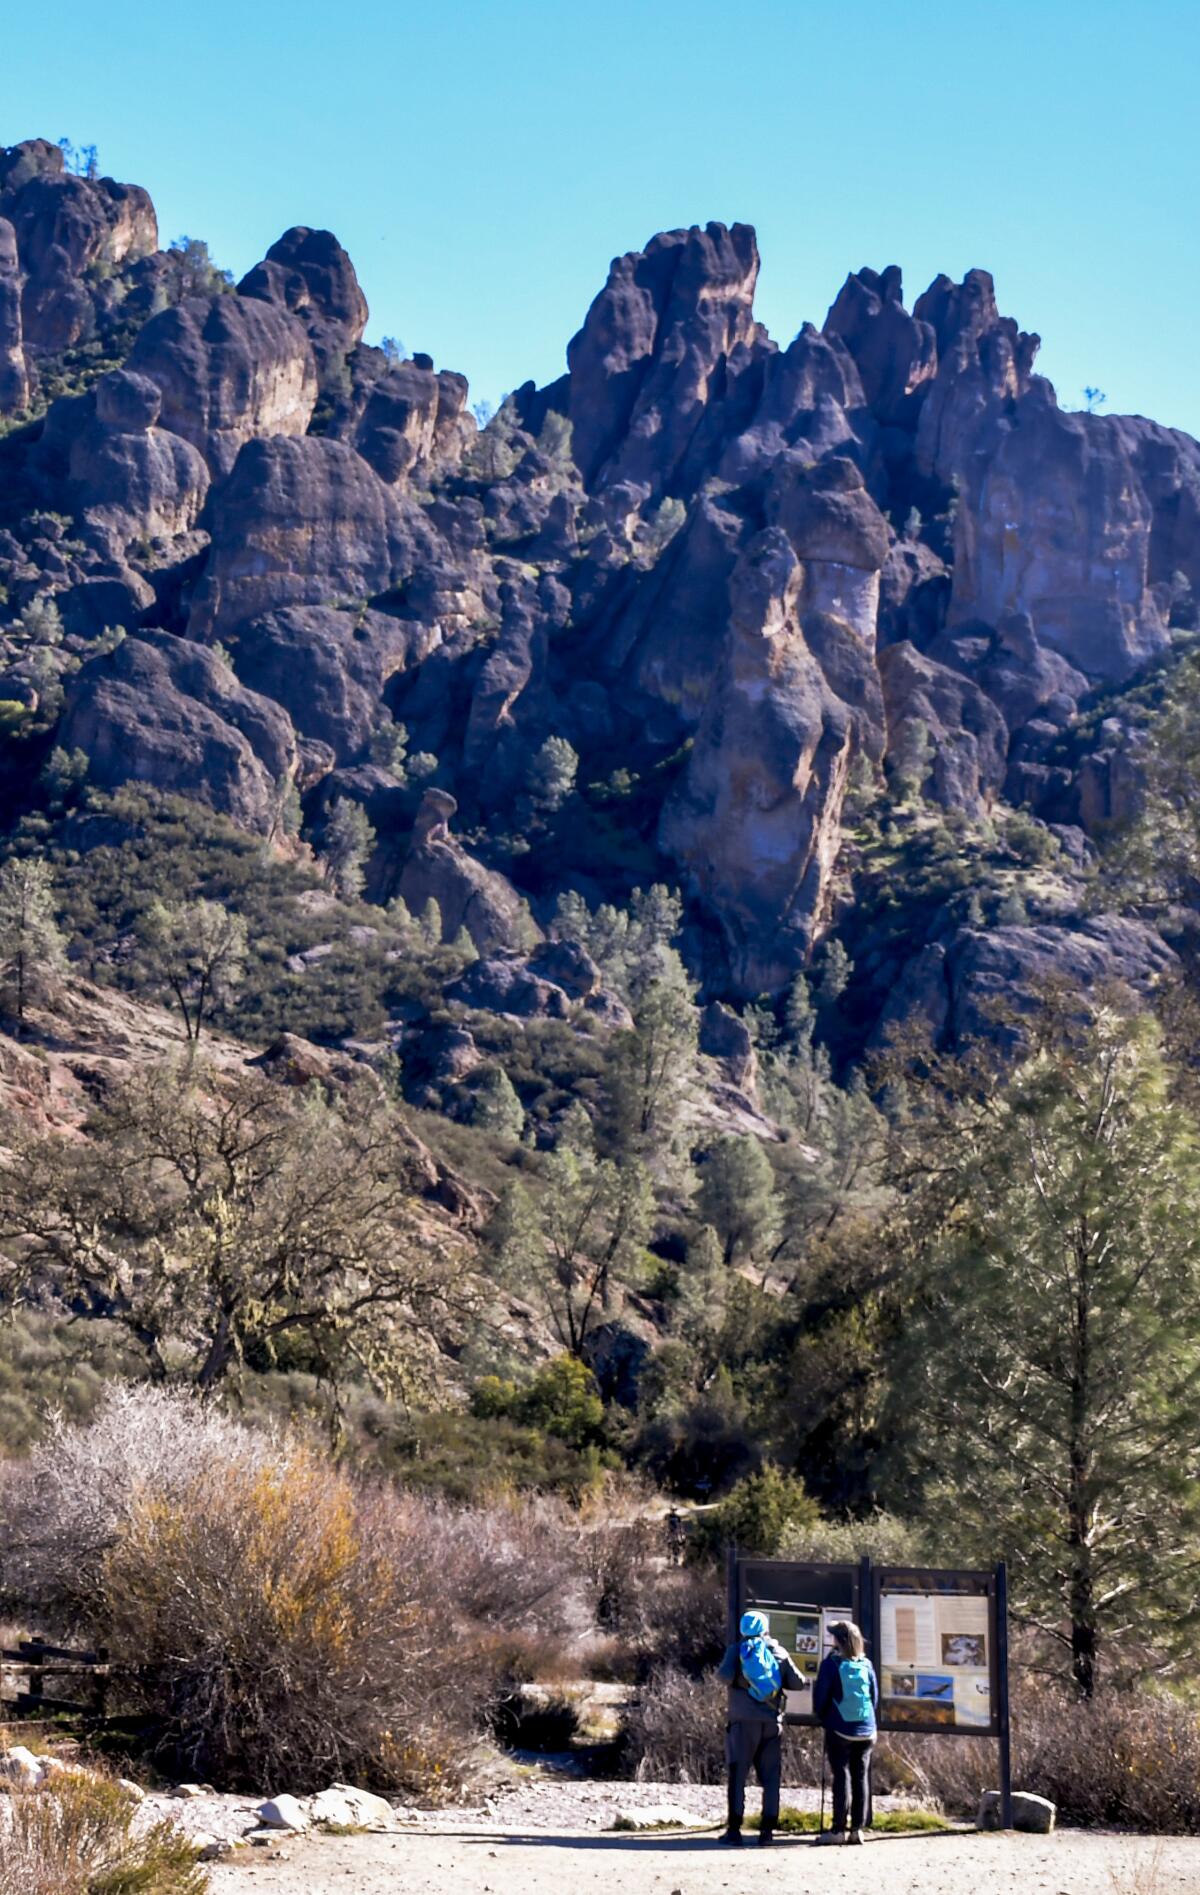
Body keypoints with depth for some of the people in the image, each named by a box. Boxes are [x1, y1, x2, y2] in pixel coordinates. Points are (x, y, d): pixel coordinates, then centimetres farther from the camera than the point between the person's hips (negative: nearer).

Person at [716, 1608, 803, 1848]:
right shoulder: (778, 1651, 8)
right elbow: (797, 1682, 6)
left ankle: (734, 1828, -3)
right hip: (772, 1722, 2)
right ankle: (767, 1830, 2)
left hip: (744, 1720, -2)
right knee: (770, 1777, 7)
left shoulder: (737, 1649, 1)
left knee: (737, 1775, 2)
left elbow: (726, 1675, -14)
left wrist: (720, 1670, 8)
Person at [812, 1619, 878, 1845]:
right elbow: (875, 1697, 10)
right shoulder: (866, 1664, 4)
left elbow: (821, 1695, -4)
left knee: (841, 1777, -1)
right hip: (866, 1730, 4)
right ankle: (857, 1828, 7)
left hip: (840, 1729, -4)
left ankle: (839, 1829, -2)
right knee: (861, 1777, 7)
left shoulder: (831, 1663, -8)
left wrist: (820, 1716, 14)